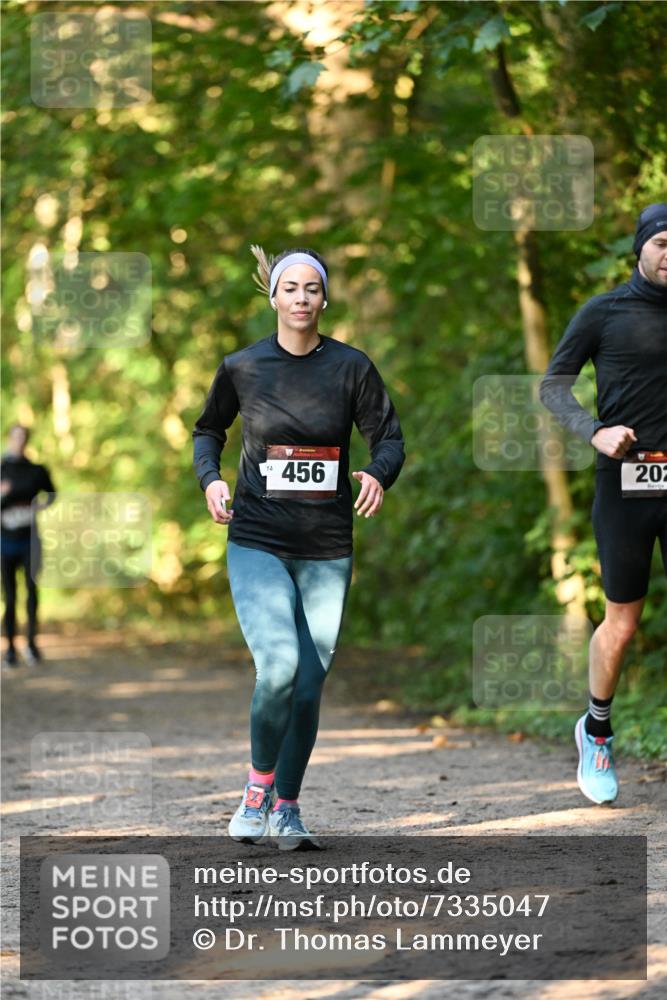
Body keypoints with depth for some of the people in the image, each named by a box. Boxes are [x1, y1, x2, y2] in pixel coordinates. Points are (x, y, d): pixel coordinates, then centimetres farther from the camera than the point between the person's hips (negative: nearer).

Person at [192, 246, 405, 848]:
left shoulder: (351, 367, 1)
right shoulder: (242, 368, 1)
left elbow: (389, 437, 4)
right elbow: (208, 430, 17)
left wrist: (379, 476, -18)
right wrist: (210, 480, -3)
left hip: (326, 550, 1)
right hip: (257, 543, -1)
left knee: (309, 686, 3)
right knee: (278, 668, -20)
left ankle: (286, 809, 21)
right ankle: (257, 787, 3)